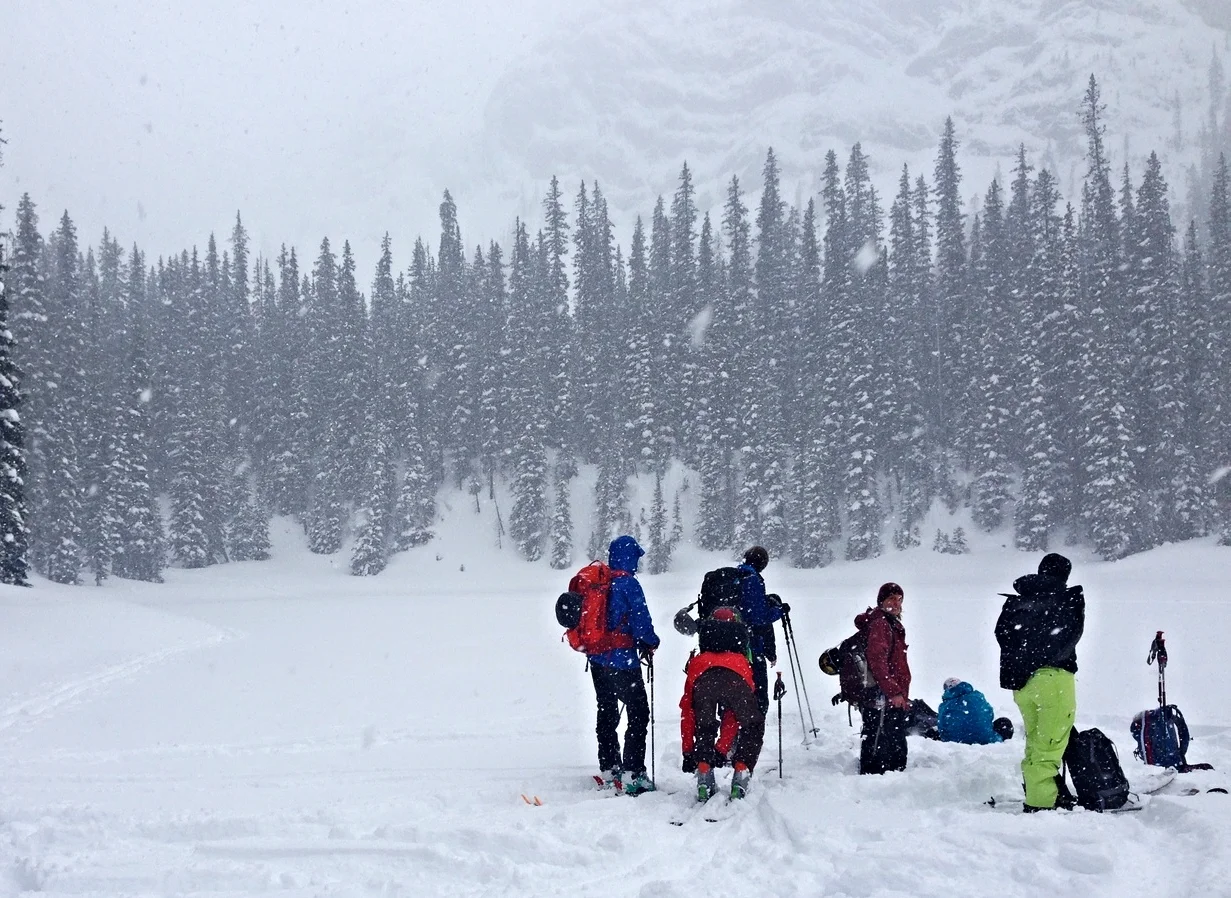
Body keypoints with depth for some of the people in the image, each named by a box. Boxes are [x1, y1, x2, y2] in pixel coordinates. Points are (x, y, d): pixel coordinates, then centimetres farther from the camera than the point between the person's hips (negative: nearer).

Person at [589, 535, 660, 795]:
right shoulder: (628, 584, -16)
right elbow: (640, 620, -16)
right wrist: (650, 643, 3)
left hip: (597, 659, 8)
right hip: (622, 661, -8)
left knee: (606, 713, 19)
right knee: (639, 714, 0)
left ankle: (609, 769, 25)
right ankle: (632, 774, -6)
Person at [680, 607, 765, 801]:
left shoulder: (697, 662, 43)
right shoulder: (743, 664, 44)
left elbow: (687, 712, 43)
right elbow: (735, 717, 47)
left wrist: (688, 752, 48)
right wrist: (721, 750, 52)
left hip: (704, 678, 0)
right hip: (735, 679, 0)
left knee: (703, 727, 27)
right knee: (754, 727, 26)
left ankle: (704, 780, 12)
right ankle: (741, 774, 12)